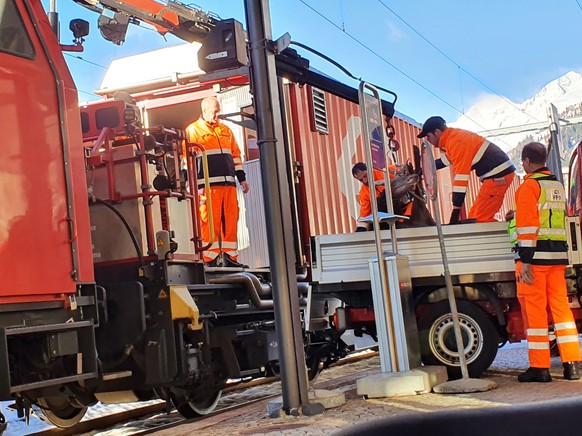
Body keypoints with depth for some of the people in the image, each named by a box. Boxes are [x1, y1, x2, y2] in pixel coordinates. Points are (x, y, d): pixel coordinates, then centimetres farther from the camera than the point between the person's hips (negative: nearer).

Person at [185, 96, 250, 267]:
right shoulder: (193, 130, 6)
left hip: (228, 183, 5)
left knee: (231, 220, 2)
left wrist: (242, 178, 18)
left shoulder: (225, 130, 22)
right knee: (210, 221, -8)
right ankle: (211, 257, -5)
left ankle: (230, 255, 7)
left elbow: (235, 155, 24)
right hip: (208, 184, -5)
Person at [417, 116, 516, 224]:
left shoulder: (456, 141, -19)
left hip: (498, 175, -10)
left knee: (480, 219, -12)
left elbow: (460, 176, -23)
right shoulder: (454, 135, 11)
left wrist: (456, 209, -22)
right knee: (474, 216, 10)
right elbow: (447, 160, 32)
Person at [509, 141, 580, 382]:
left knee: (534, 310, -2)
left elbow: (527, 225, -15)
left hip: (535, 254, -7)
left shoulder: (529, 186, -8)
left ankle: (539, 367, 1)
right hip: (558, 254, 7)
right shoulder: (558, 186, 16)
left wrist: (525, 260, -17)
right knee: (561, 305, 8)